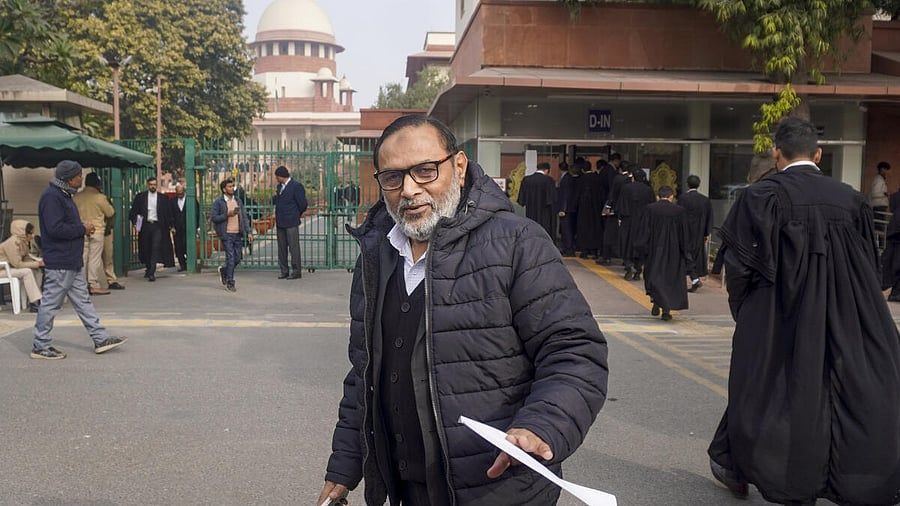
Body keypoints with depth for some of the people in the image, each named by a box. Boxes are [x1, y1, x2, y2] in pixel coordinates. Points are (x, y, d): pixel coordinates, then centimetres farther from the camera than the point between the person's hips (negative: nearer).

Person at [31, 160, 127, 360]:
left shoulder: (63, 195, 17)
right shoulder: (51, 197, -16)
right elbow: (55, 228, -25)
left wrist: (82, 228, 7)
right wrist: (82, 229, -15)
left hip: (73, 263, 11)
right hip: (59, 264, -11)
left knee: (83, 300, 12)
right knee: (50, 304, -1)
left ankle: (100, 339, 17)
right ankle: (40, 346, 10)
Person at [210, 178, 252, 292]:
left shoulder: (238, 201, 11)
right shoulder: (218, 202, -3)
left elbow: (244, 217, 10)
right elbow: (213, 218, -7)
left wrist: (249, 232, 1)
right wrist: (227, 215, -18)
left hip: (237, 234, 5)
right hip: (226, 234, -5)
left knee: (237, 259, 8)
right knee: (230, 258, -7)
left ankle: (223, 270, 36)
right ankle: (230, 283, 4)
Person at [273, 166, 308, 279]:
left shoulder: (296, 186, -10)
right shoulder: (280, 186, 15)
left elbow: (302, 204, -8)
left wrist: (297, 215, 3)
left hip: (291, 223, -8)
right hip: (280, 223, 8)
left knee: (294, 247, -3)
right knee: (281, 248, 10)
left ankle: (296, 271, 3)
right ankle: (284, 271, 18)